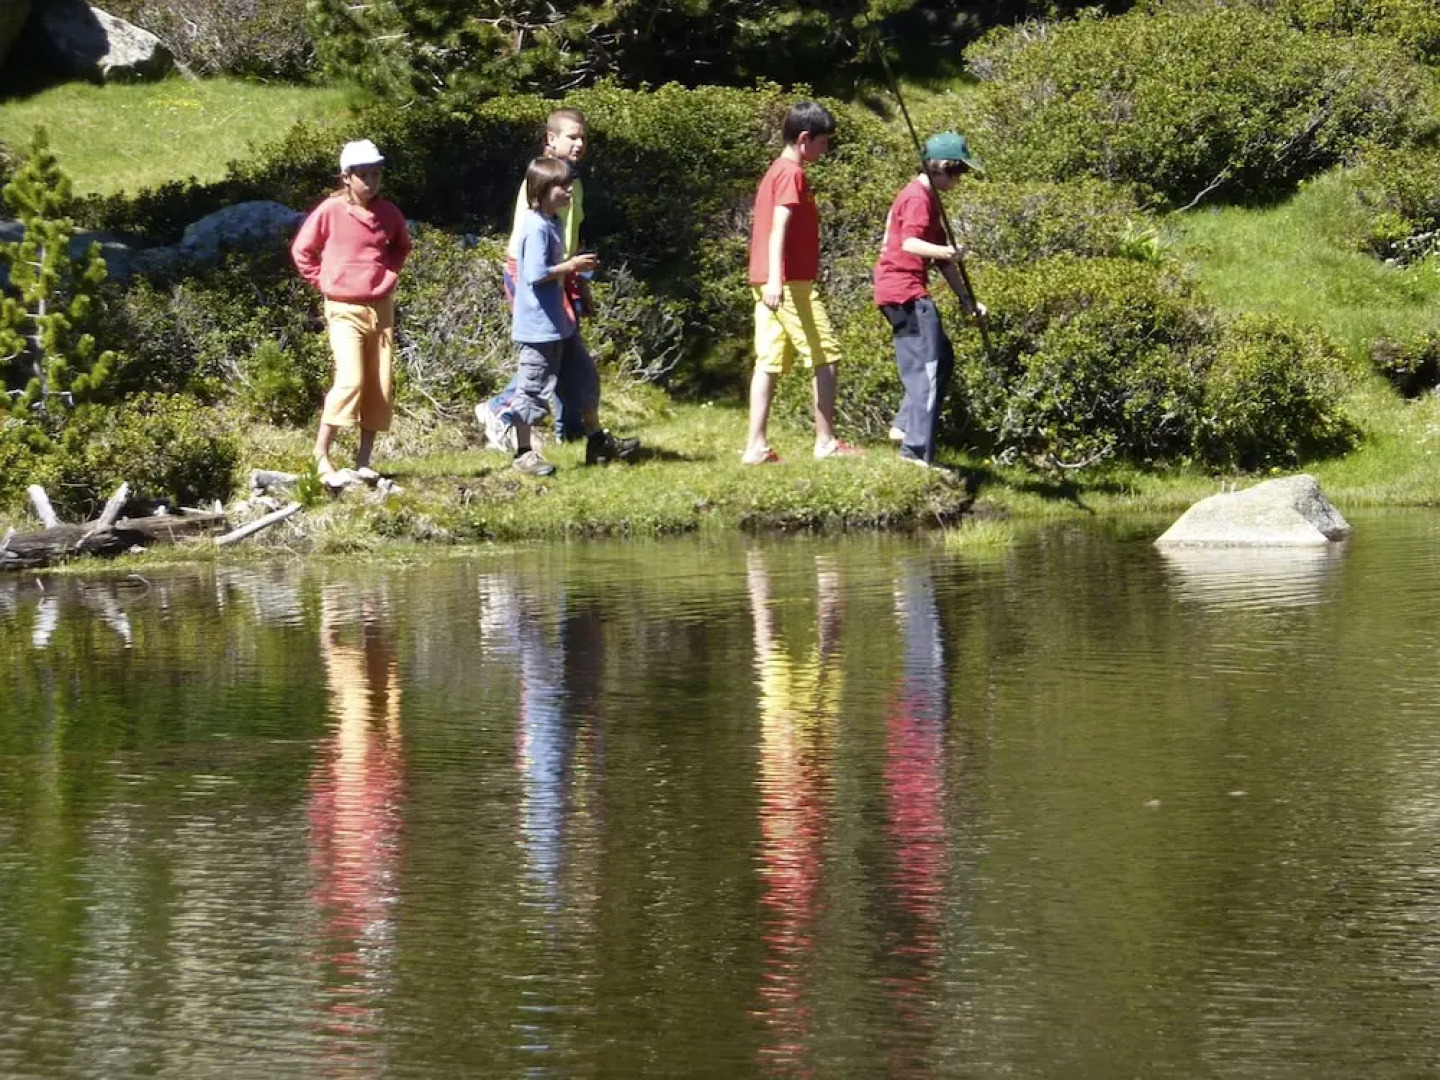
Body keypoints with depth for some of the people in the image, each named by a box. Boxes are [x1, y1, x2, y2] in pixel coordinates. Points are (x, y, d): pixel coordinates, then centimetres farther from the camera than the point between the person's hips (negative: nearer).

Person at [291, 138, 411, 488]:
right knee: (350, 380, -19)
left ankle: (364, 460, 10)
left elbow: (402, 245, 24)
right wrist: (323, 281, 0)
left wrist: (389, 271, 10)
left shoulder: (388, 213, 5)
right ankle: (321, 455, -12)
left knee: (380, 387, 2)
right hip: (345, 310, -5)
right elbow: (302, 250, 2)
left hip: (382, 309, 5)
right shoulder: (330, 212, -7)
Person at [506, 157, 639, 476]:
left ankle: (597, 441, 27)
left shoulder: (553, 222, 12)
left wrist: (571, 267, 10)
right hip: (539, 326, -10)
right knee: (534, 388, -2)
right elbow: (537, 274, -26)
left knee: (583, 378, 16)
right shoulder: (537, 228, -19)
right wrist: (571, 266, -19)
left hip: (560, 322, 10)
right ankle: (523, 452, 7)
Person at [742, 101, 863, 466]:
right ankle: (826, 442, 0)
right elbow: (779, 225, -22)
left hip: (768, 284, 9)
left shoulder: (776, 171, 18)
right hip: (790, 282, -9)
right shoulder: (792, 174, -11)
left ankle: (756, 446, 0)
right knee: (826, 356, -2)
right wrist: (775, 277, -32)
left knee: (770, 361, 5)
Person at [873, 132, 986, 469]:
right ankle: (917, 451, -16)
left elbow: (941, 257, 22)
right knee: (928, 367, -13)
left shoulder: (928, 198, 20)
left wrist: (967, 299, 18)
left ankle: (906, 425, 21)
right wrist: (942, 252, -46)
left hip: (905, 292, 11)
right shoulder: (918, 197, -12)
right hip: (905, 291, -11)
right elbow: (909, 242, -28)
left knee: (941, 358, 18)